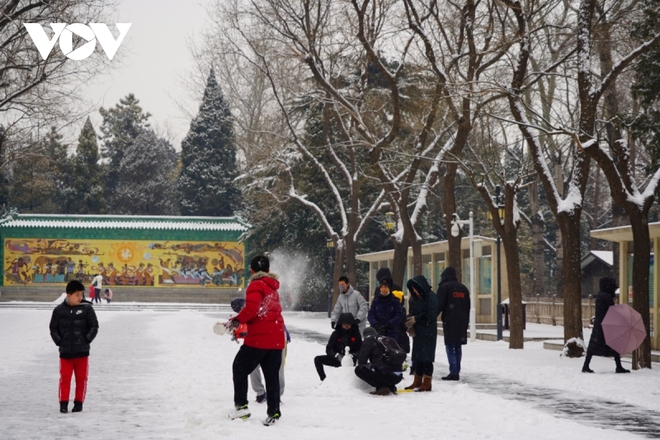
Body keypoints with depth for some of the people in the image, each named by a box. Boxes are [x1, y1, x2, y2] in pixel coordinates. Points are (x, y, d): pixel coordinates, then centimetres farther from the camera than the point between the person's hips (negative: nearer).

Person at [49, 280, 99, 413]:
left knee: (81, 378, 7)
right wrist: (59, 341, -3)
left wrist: (86, 340, -8)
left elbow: (94, 326, 0)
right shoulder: (59, 310, -1)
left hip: (82, 352, 0)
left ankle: (79, 403, 18)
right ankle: (63, 403, 11)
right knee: (64, 378, 3)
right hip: (65, 352, 0)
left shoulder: (87, 308, -5)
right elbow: (53, 328, 7)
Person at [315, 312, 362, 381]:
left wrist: (353, 355, -27)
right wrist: (337, 356, -26)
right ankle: (324, 380, -13)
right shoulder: (336, 334, -3)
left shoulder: (356, 334, -5)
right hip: (337, 359, 2)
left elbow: (359, 350, -5)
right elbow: (328, 349, -6)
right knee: (317, 359, -15)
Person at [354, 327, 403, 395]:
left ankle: (382, 387, -5)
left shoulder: (368, 340, 2)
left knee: (359, 370, 4)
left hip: (387, 375, -8)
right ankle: (391, 387, 12)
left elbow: (361, 360, 1)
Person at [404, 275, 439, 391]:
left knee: (426, 358, -8)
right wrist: (411, 321, 0)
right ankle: (418, 381, 19)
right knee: (417, 357, 11)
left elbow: (431, 315, -17)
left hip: (428, 333, -9)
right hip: (418, 332, 9)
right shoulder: (419, 298, 17)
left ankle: (427, 383, -5)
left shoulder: (431, 297, -11)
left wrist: (416, 319, -13)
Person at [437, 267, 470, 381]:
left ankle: (453, 372, -12)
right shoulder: (463, 288, 18)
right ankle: (457, 372, 8)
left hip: (449, 321, -6)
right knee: (458, 347, 9)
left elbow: (439, 305, -10)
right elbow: (468, 307, 20)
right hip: (462, 322, 6)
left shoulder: (444, 287, -3)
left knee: (450, 347, -6)